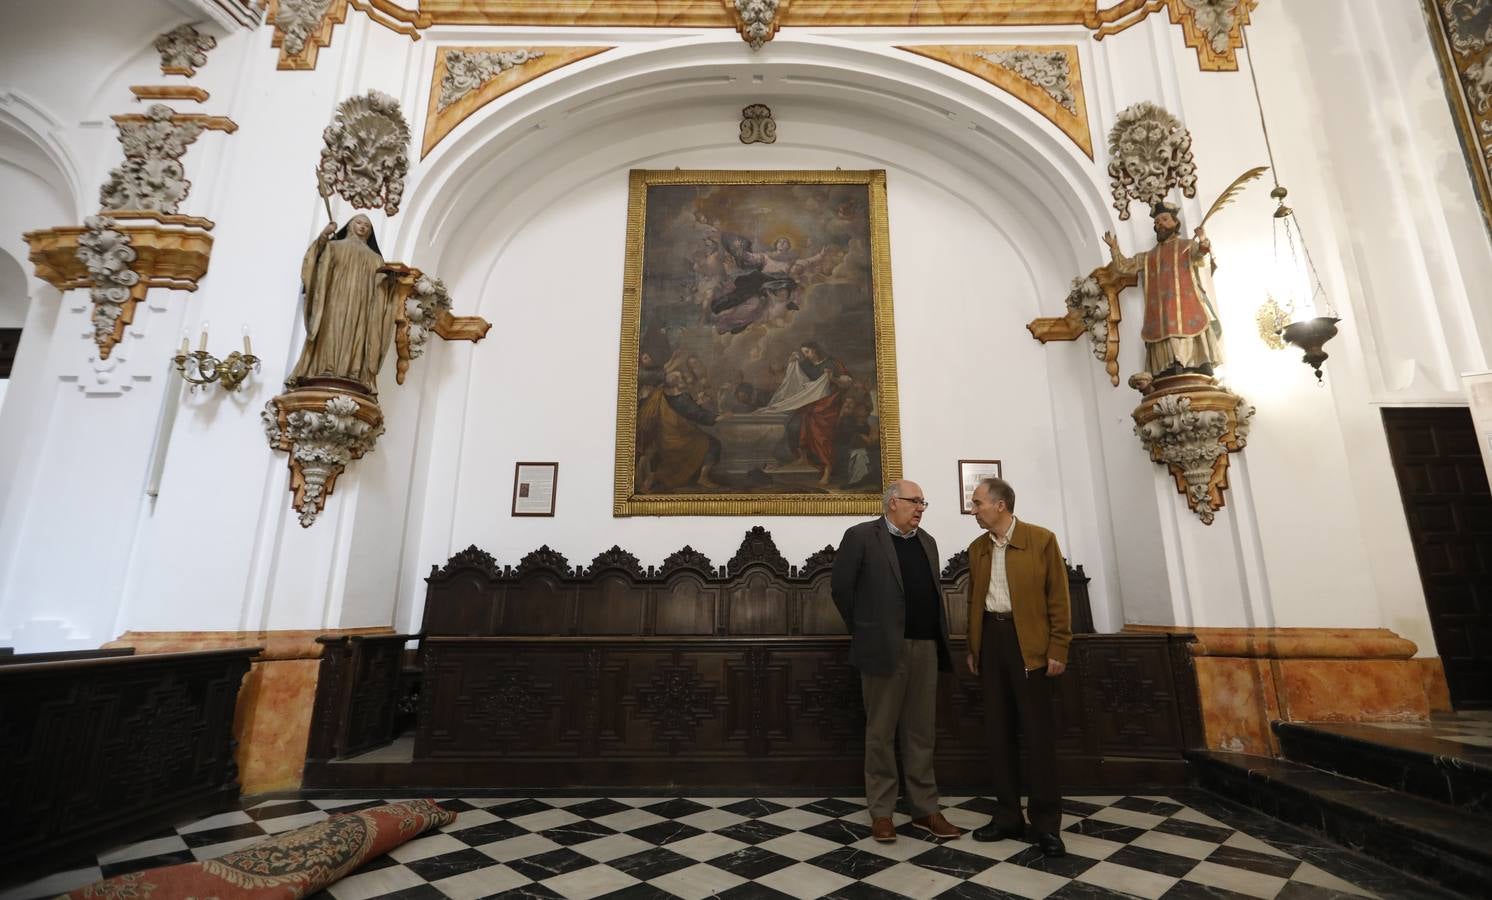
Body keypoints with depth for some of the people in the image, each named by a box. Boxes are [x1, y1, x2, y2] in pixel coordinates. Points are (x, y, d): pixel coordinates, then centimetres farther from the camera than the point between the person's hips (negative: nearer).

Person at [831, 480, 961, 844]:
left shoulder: (927, 541, 14)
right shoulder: (861, 536, -6)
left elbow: (934, 591, 19)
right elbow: (840, 586, -4)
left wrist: (941, 635, 11)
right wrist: (862, 630, 1)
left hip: (926, 648, 6)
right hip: (886, 647, -5)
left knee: (921, 732, 13)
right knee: (880, 732, 7)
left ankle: (925, 808, 25)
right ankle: (881, 811, 19)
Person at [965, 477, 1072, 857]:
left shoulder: (1042, 540, -5)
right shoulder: (976, 549, 10)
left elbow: (1058, 598, -5)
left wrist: (1057, 649, -9)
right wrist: (973, 648, 11)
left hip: (1030, 643, -5)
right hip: (992, 640, 5)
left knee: (1038, 732, 1)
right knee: (999, 730, 9)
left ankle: (1046, 823, 14)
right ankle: (1008, 815, 21)